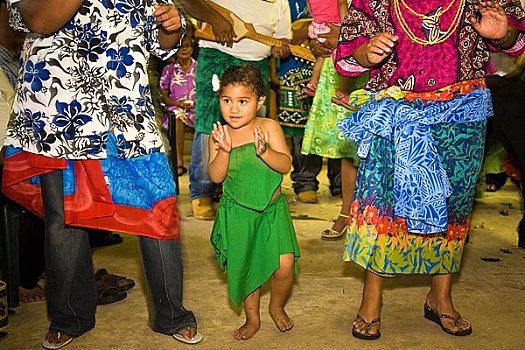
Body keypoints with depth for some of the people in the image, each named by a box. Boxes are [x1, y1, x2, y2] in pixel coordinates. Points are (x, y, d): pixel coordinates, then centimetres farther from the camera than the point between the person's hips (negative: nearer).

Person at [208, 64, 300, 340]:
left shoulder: (268, 127, -10)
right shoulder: (219, 135, -8)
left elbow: (286, 165, -17)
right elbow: (216, 176, -15)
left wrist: (264, 151, -34)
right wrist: (224, 150, -31)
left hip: (272, 208, -1)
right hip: (237, 212, 1)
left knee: (284, 264, -10)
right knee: (244, 267, 10)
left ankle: (277, 307, 22)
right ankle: (252, 317, 34)